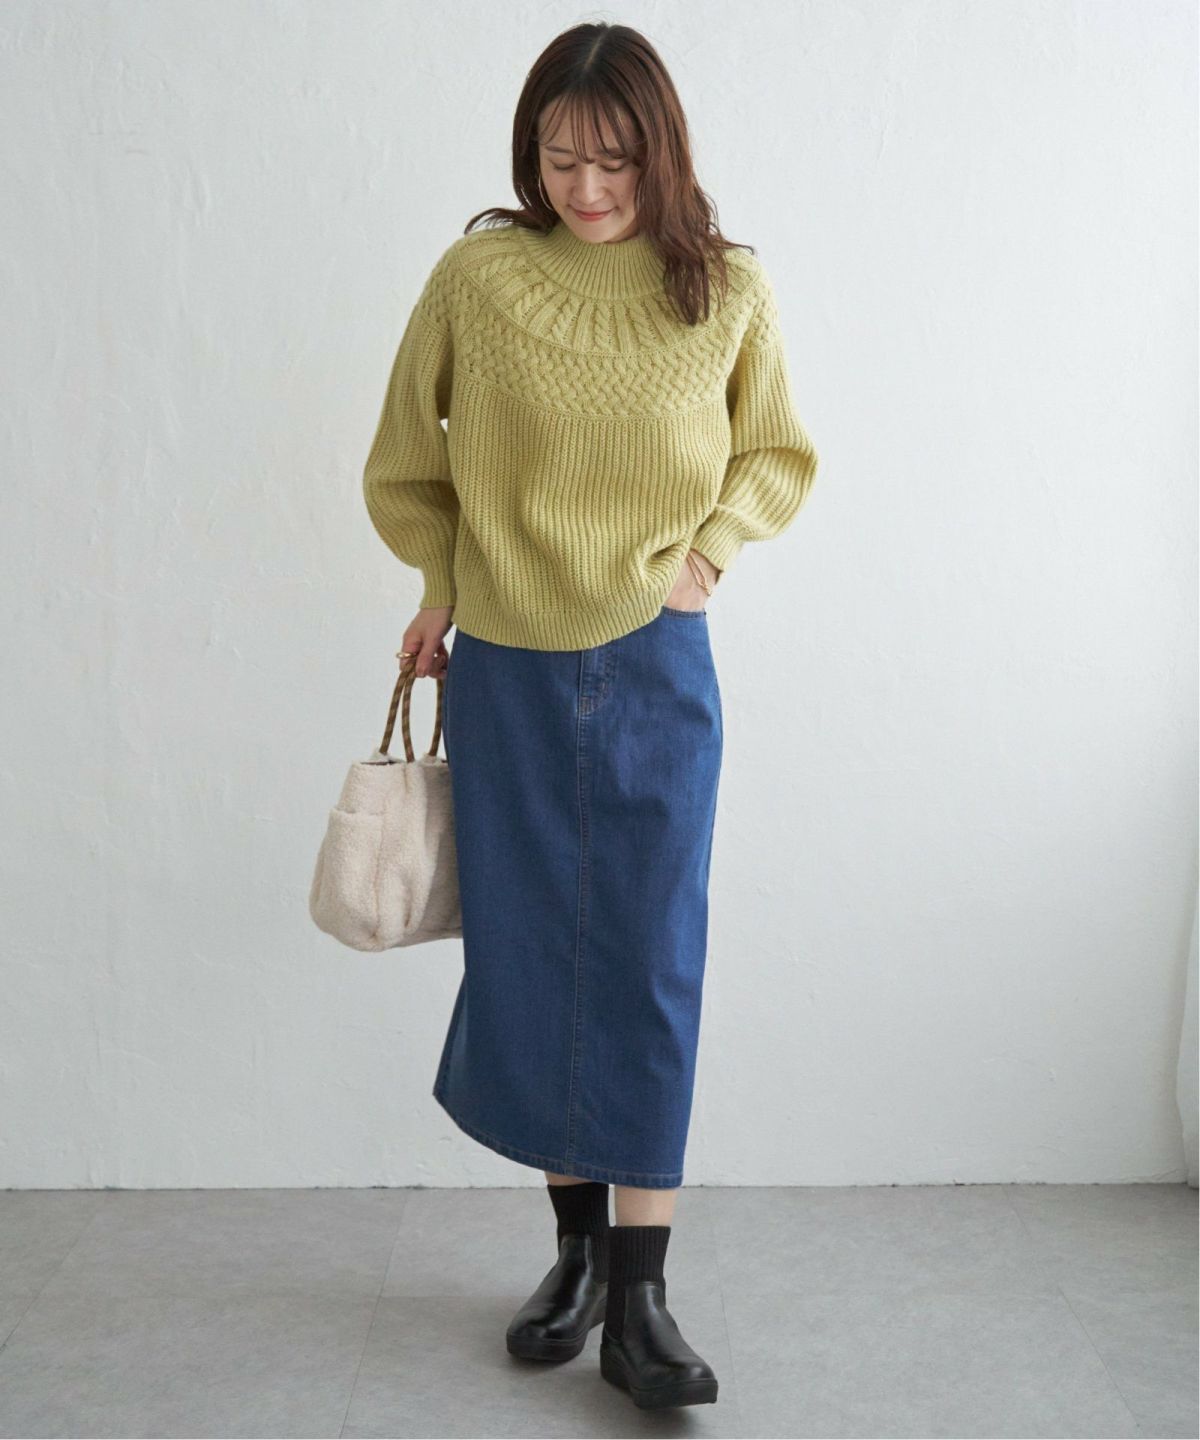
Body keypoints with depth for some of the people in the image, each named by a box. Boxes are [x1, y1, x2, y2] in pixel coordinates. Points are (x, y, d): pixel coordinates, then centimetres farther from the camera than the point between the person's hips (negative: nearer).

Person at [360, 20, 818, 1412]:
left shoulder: (727, 289, -2)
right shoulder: (474, 276, -3)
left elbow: (779, 455, 11)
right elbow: (406, 462, 11)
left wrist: (705, 552, -3)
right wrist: (444, 590, 6)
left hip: (655, 672, -1)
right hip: (503, 672, 1)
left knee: (649, 961, -2)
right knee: (524, 957, 7)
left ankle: (640, 1297, 7)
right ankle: (577, 1246, 26)